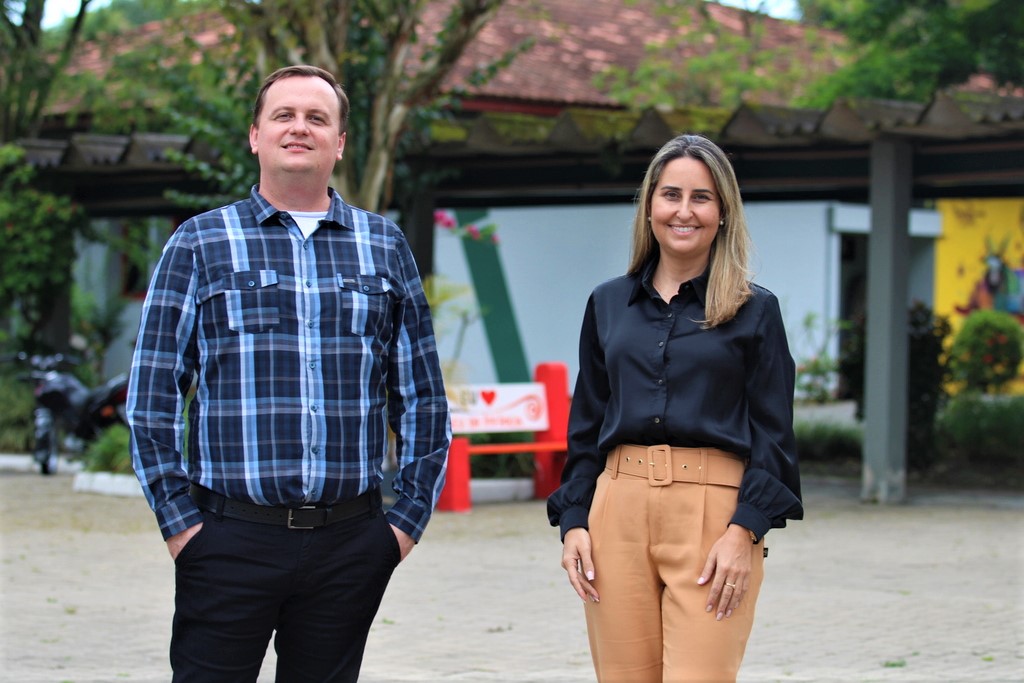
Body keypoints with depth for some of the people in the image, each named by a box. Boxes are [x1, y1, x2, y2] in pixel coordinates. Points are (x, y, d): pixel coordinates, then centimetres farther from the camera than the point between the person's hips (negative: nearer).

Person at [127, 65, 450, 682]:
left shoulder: (385, 248, 12)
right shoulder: (200, 244, 5)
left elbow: (422, 396, 15)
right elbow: (152, 396, 3)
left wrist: (410, 516, 7)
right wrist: (180, 519, -4)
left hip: (350, 544, 2)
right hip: (231, 538, -2)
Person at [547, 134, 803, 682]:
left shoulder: (754, 311, 5)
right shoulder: (609, 304, 14)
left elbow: (773, 436, 1)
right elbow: (585, 428, 16)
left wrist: (745, 531, -10)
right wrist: (573, 520, 5)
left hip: (713, 513, -3)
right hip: (618, 508, 3)